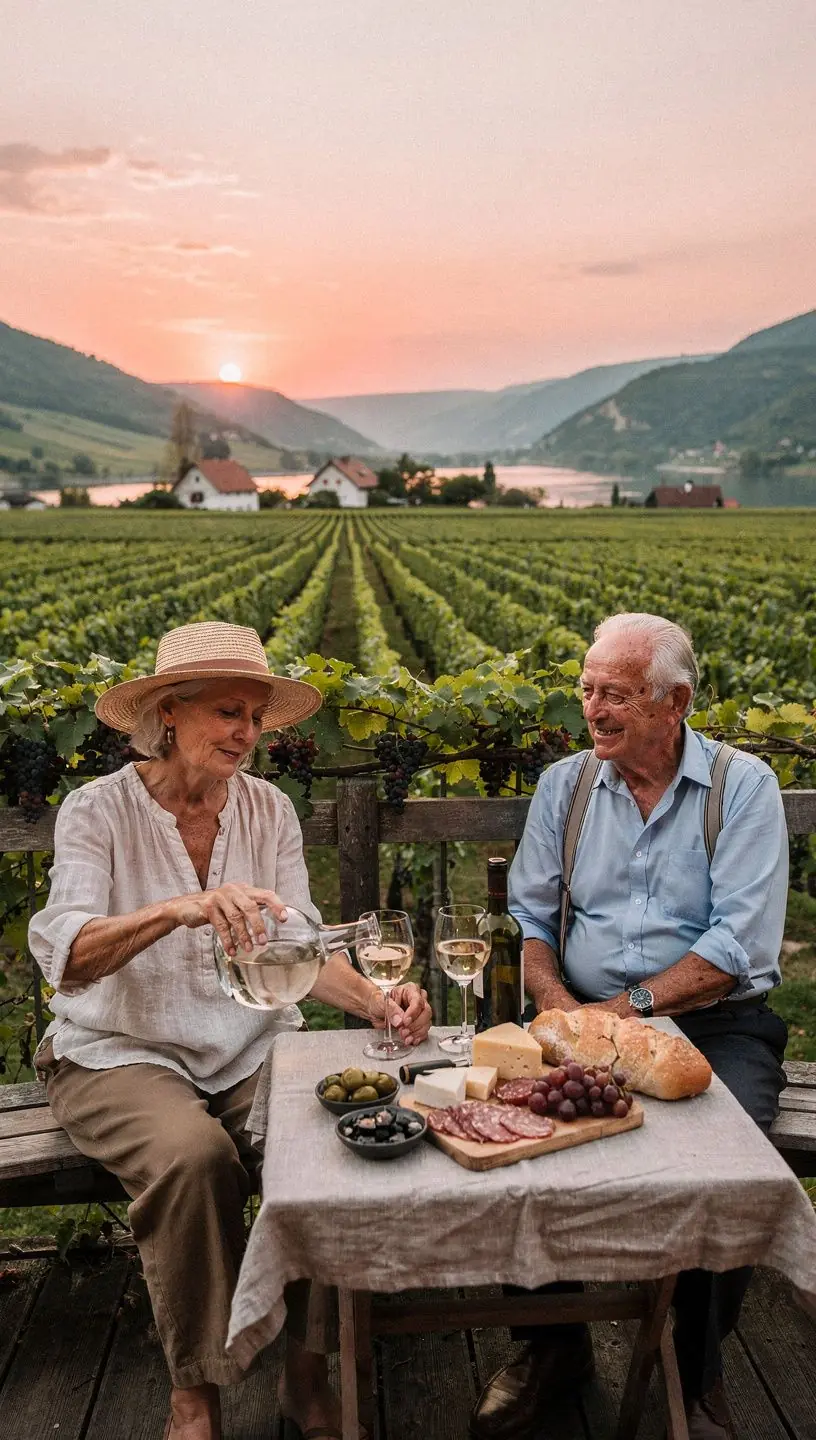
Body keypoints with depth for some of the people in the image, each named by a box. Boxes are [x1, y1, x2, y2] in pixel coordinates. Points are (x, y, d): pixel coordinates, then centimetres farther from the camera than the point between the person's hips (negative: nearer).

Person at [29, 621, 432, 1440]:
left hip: (251, 1048, 3)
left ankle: (307, 1369, -3)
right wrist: (182, 907, -44)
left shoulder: (268, 809, 2)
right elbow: (66, 955, -25)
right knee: (192, 1153, -32)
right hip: (124, 1054, -3)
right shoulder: (99, 810, -9)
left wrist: (375, 1001, -21)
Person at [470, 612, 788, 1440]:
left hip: (715, 1024, -2)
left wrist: (625, 1008, -20)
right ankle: (553, 1341, 5)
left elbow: (740, 945, -13)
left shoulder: (743, 787, -4)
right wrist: (553, 996, -12)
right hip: (588, 1020, 3)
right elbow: (530, 916, 8)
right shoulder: (563, 785, 9)